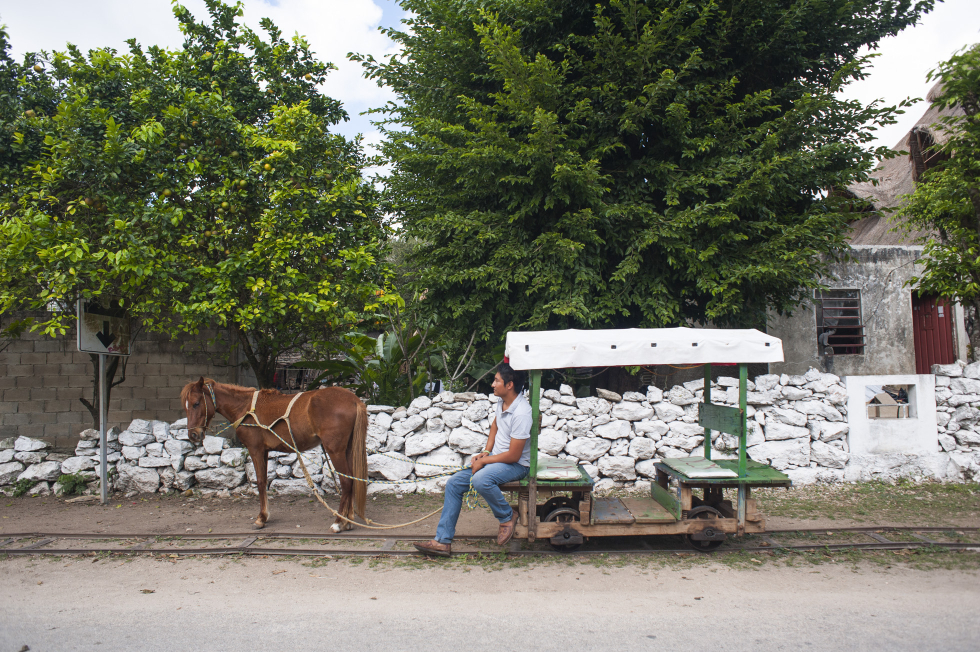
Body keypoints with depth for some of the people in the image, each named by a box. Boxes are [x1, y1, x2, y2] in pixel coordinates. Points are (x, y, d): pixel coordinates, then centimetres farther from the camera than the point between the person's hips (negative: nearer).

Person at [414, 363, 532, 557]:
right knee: (454, 483, -4)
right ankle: (442, 541, 0)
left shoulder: (521, 413, -27)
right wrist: (486, 451, 8)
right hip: (495, 457, 9)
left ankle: (508, 518, -8)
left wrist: (484, 461, -14)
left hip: (516, 464, -9)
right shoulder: (502, 401, 0)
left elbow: (513, 455, -24)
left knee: (481, 479, -37)